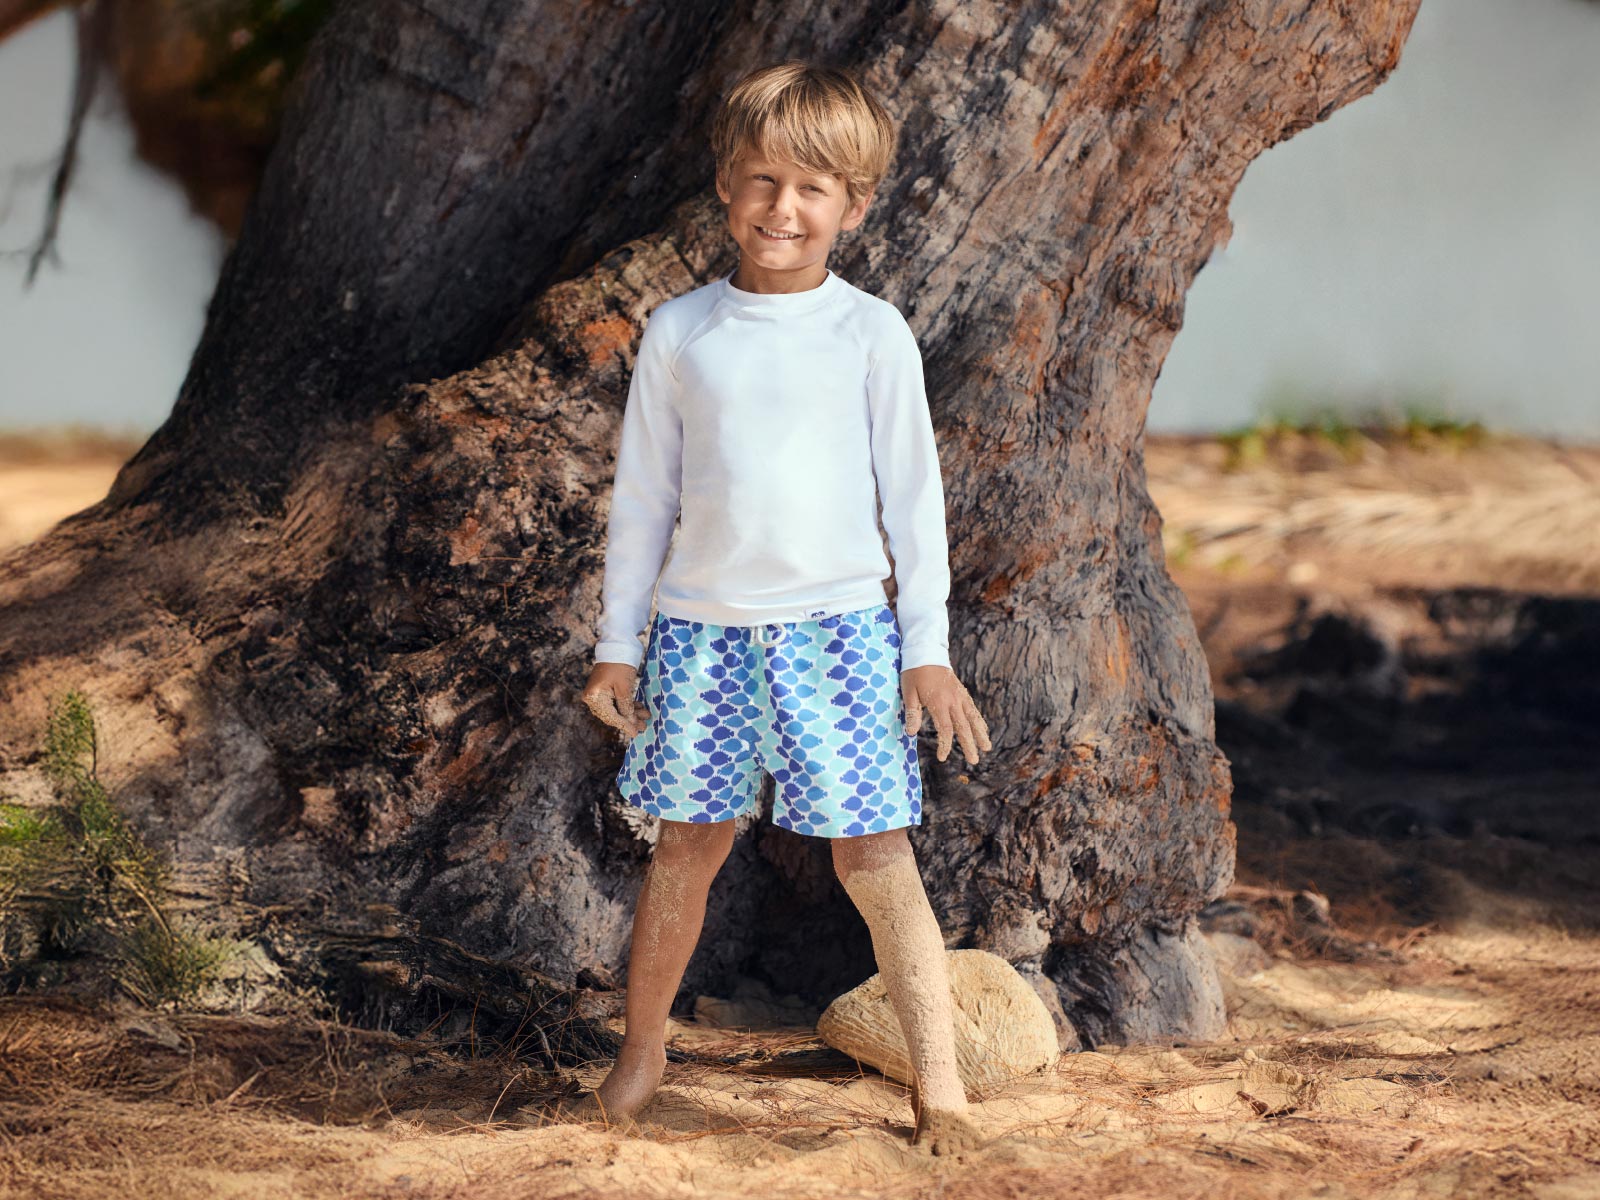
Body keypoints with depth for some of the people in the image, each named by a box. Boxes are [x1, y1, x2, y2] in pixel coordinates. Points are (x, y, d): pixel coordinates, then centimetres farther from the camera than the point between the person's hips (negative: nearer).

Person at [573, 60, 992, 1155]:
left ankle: (938, 1082, 0)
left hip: (839, 625, -2)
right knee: (690, 844, 9)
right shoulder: (679, 334, 4)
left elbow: (912, 493, 3)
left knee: (876, 856, -4)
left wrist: (928, 646, 0)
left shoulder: (872, 335, 1)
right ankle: (641, 1054, 24)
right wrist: (618, 642, 8)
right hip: (703, 624, 2)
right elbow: (643, 494, 10)